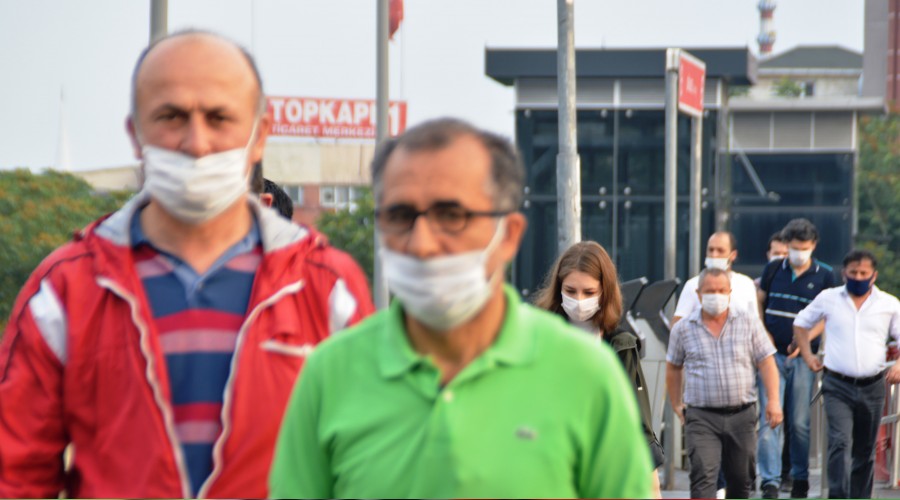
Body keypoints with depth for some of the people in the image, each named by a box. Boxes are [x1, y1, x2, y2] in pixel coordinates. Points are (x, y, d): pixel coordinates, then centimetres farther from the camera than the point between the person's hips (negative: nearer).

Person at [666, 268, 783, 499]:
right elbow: (673, 368, 16)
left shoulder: (749, 322, 4)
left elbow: (766, 363, 3)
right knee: (703, 478, -15)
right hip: (701, 417, -1)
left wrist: (773, 400, -8)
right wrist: (676, 405, 14)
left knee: (741, 480, 10)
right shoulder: (683, 329, 4)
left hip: (742, 414, 1)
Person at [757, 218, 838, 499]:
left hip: (803, 357, -1)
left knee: (800, 422, 4)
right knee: (769, 418, -8)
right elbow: (759, 302, 16)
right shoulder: (773, 270, 6)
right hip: (773, 354, 1)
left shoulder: (825, 276, 1)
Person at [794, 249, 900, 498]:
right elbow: (801, 323, 19)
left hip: (872, 387, 2)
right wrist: (807, 355, 10)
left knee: (865, 451, 12)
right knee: (840, 443, -18)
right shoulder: (828, 298, 5)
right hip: (838, 386, -2)